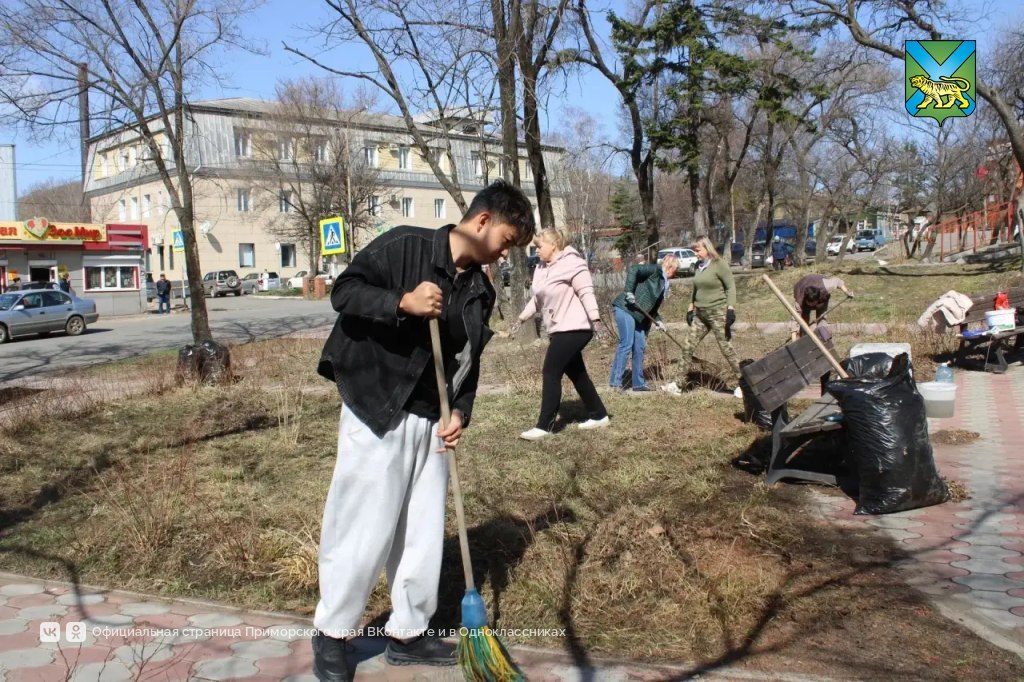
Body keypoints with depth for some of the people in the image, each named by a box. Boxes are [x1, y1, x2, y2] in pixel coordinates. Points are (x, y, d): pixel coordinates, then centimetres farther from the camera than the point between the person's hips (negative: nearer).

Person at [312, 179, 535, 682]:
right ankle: (331, 633, 21)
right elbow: (343, 291, -12)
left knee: (424, 530, 12)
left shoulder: (480, 290, 10)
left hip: (429, 422, 7)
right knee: (365, 529, 0)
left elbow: (469, 359, 14)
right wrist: (402, 303, -27)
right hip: (375, 413, -7)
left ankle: (407, 633, 29)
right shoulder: (403, 245, -10)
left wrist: (460, 411, 0)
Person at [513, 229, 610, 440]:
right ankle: (599, 415, 26)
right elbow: (537, 299, 24)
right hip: (560, 329, 10)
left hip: (573, 328, -10)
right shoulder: (541, 269, 14)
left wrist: (596, 320, -23)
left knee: (551, 373, -11)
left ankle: (544, 426, -7)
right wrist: (522, 318, 22)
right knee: (576, 374, 14)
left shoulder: (571, 263, -14)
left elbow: (586, 293, -18)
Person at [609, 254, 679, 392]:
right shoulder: (655, 270, -5)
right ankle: (615, 382, -11)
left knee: (640, 347, 9)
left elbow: (652, 307, 23)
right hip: (625, 308, -10)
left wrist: (658, 321, 10)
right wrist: (629, 291, -24)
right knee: (626, 344, -13)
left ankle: (639, 383, 17)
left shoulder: (664, 284, 21)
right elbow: (633, 270, -19)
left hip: (638, 315, 10)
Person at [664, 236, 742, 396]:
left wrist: (731, 309, -19)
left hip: (718, 312, -7)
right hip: (700, 313, 7)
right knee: (687, 345, 3)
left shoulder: (719, 264, -9)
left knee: (726, 348, -4)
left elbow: (731, 287, -11)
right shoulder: (699, 265, 12)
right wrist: (691, 308, 19)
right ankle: (679, 384, 9)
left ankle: (740, 384, 9)